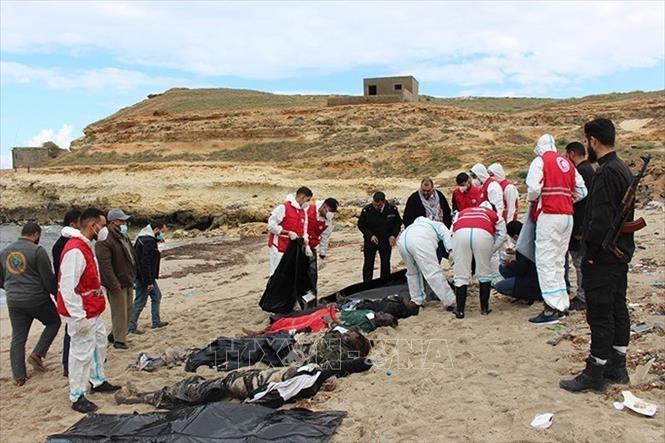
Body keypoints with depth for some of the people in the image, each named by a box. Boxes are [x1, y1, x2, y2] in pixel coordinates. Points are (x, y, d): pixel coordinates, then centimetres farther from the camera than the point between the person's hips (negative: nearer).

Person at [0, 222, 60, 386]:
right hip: (37, 299, -6)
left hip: (14, 302, 6)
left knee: (18, 339, 10)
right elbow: (48, 278, -11)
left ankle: (19, 377, 13)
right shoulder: (37, 250, -12)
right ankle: (37, 354, 6)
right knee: (54, 322, 18)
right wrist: (57, 293, 4)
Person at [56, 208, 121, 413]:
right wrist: (79, 317, -26)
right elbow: (67, 288, -28)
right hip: (82, 315, -10)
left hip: (93, 311, 10)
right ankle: (77, 397, 12)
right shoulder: (75, 250, -24)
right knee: (82, 353, 0)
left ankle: (98, 381, 38)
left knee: (99, 343, 22)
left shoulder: (86, 246, 9)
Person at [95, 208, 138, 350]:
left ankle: (115, 334, 30)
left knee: (127, 310, 16)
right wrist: (114, 284, -24)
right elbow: (105, 265, -23)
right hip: (117, 283, -9)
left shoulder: (123, 237, 14)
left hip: (128, 281, 9)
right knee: (119, 312, -2)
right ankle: (119, 340, 9)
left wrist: (133, 277, 20)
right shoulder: (104, 241, -17)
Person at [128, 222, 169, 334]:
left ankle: (156, 322, 28)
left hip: (148, 277, 10)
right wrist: (149, 281, -23)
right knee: (140, 302, 0)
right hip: (144, 278, -10)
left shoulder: (144, 238, 9)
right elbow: (146, 263, -26)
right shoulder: (149, 241, -22)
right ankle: (131, 327, 10)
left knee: (156, 296, 20)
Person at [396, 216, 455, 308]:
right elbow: (446, 235, 8)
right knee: (433, 272, -5)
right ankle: (450, 301, -2)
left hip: (402, 239, 6)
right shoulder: (439, 225, 32)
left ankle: (417, 300, 31)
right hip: (419, 239, -6)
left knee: (412, 272, 25)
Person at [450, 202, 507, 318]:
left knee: (461, 275, 12)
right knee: (484, 274, 19)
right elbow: (501, 236, 22)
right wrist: (489, 252, 25)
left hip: (460, 232, 1)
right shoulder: (495, 216, 37)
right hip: (483, 232, -1)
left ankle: (459, 310, 15)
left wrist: (454, 257, 30)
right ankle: (484, 308, 25)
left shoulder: (462, 212, 40)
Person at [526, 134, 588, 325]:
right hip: (567, 216, 7)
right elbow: (581, 191, 14)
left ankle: (552, 308, -8)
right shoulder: (568, 163, 17)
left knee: (545, 262, -6)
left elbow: (533, 188, -16)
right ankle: (561, 304, 19)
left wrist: (531, 200, 3)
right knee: (558, 261, 15)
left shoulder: (540, 161, -3)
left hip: (549, 216, -7)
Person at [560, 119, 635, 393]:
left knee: (600, 315, -2)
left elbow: (600, 220, -26)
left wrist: (591, 251, -15)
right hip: (621, 252, 10)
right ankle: (617, 368, 27)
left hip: (603, 257, -10)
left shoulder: (605, 173, -20)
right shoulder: (623, 169, 12)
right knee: (618, 310, 16)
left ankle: (594, 375, 8)